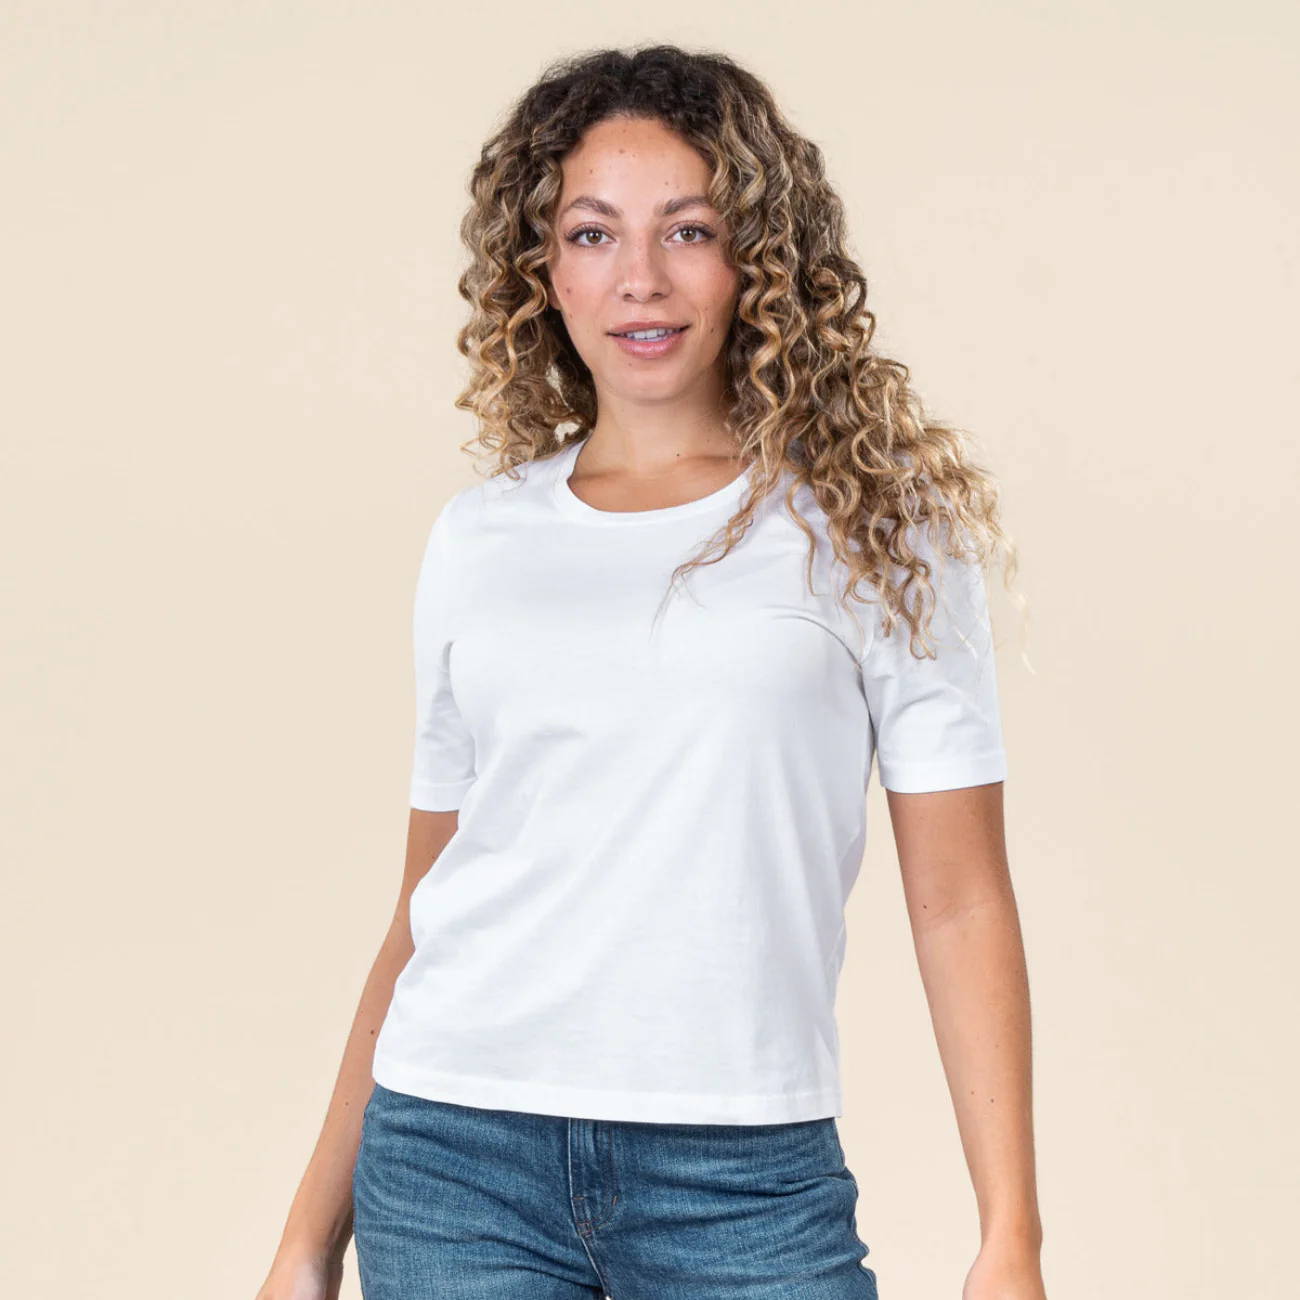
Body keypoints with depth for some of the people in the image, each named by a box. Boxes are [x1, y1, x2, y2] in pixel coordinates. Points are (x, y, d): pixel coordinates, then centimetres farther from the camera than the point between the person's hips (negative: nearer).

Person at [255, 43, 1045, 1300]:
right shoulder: (478, 539, 9)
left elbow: (959, 905, 0)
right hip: (453, 1150, 2)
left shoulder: (873, 527, 2)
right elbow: (422, 912, 13)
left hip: (748, 1179, -2)